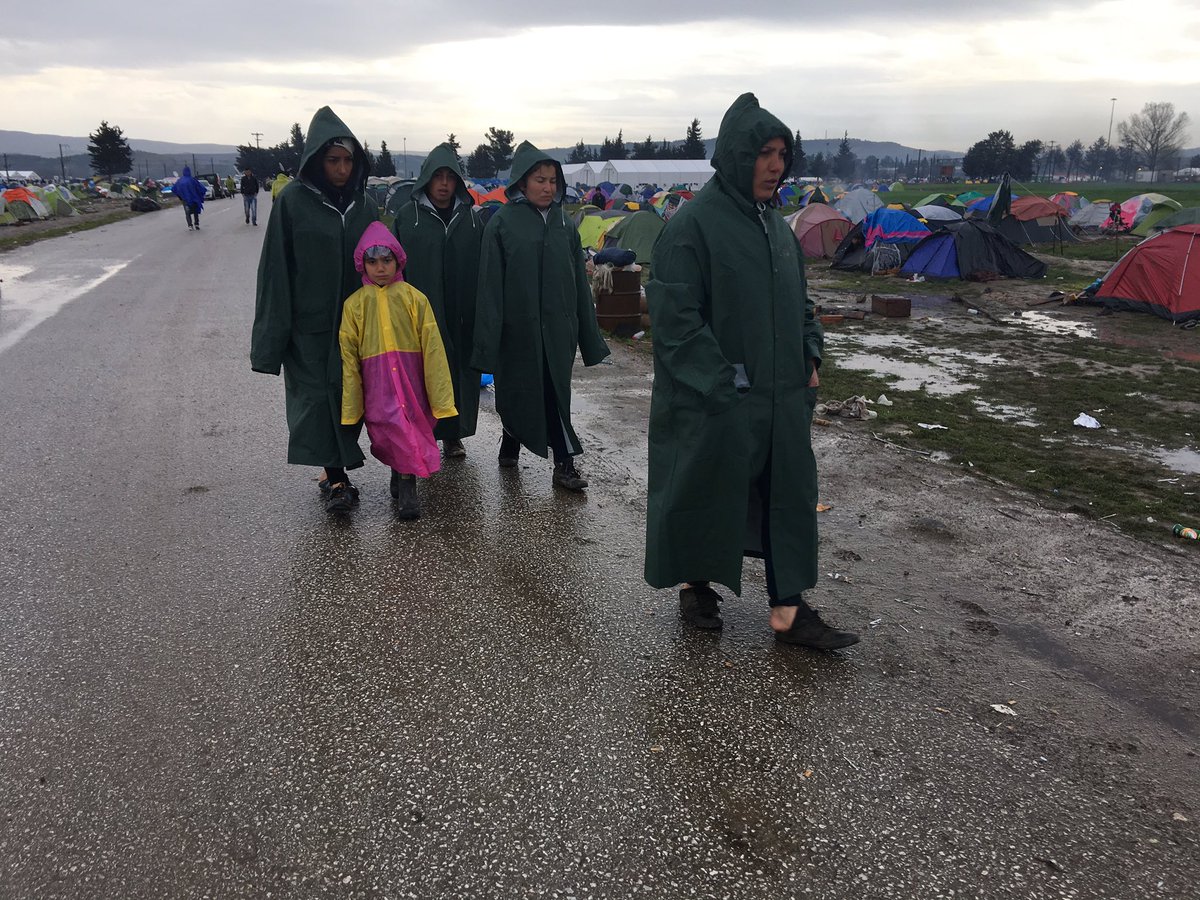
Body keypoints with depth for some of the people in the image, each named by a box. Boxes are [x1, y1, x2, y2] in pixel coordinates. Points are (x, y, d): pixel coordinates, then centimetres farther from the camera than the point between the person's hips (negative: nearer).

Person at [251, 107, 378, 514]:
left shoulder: (363, 203, 4)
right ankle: (336, 476, 6)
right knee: (317, 397, -1)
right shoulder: (292, 201, -7)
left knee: (348, 396, 7)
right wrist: (274, 335, -11)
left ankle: (334, 471, 19)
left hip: (354, 321, 4)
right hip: (308, 324, -4)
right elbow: (276, 268, -8)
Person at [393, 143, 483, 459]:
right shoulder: (408, 215, 2)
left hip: (461, 313, 2)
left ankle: (454, 435, 19)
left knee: (460, 371, 6)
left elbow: (482, 268, 7)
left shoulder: (470, 217, 8)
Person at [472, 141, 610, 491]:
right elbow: (490, 283, -7)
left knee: (555, 392, 1)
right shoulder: (503, 223, -4)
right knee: (517, 390, 11)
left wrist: (588, 332, 9)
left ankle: (564, 463, 3)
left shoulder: (564, 224, 7)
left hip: (557, 327, 2)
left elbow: (579, 281, 9)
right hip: (517, 327, -2)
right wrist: (489, 337, -11)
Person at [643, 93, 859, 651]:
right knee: (704, 494, 8)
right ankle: (696, 587, 30)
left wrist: (810, 358, 7)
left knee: (789, 494, 7)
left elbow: (800, 300, 20)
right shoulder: (691, 225, -13)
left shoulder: (775, 225, 10)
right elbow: (675, 316, -18)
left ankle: (788, 609, 16)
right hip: (713, 401, -7)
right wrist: (722, 385, -19)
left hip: (781, 395, 7)